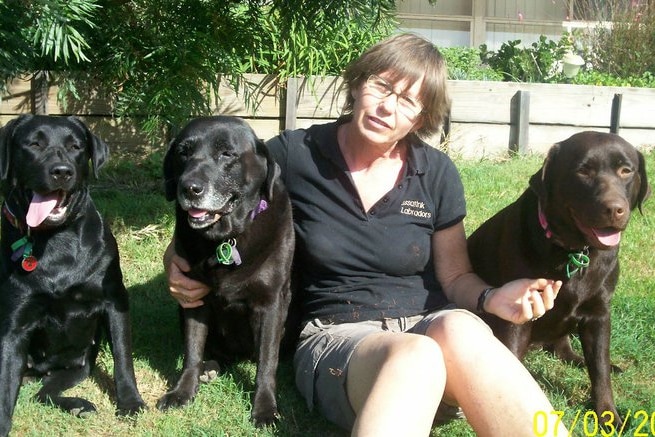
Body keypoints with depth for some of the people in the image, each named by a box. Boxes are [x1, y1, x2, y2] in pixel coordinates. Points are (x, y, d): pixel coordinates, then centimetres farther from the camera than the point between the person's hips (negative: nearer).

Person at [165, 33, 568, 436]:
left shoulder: (437, 173, 5)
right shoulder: (293, 155, -2)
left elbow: (455, 276, 11)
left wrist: (492, 298, -11)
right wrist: (178, 258, -9)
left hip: (425, 326, 2)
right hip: (335, 336, -2)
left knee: (459, 329, -39)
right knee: (416, 358, -41)